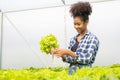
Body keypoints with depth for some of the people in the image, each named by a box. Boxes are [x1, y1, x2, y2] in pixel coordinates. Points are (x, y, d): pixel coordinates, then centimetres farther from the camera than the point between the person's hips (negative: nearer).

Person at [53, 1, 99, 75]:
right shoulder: (73, 39, 11)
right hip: (71, 71, 5)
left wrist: (67, 51, -21)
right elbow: (69, 59, 11)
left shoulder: (92, 38, -7)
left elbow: (87, 59, -17)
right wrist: (62, 54, -8)